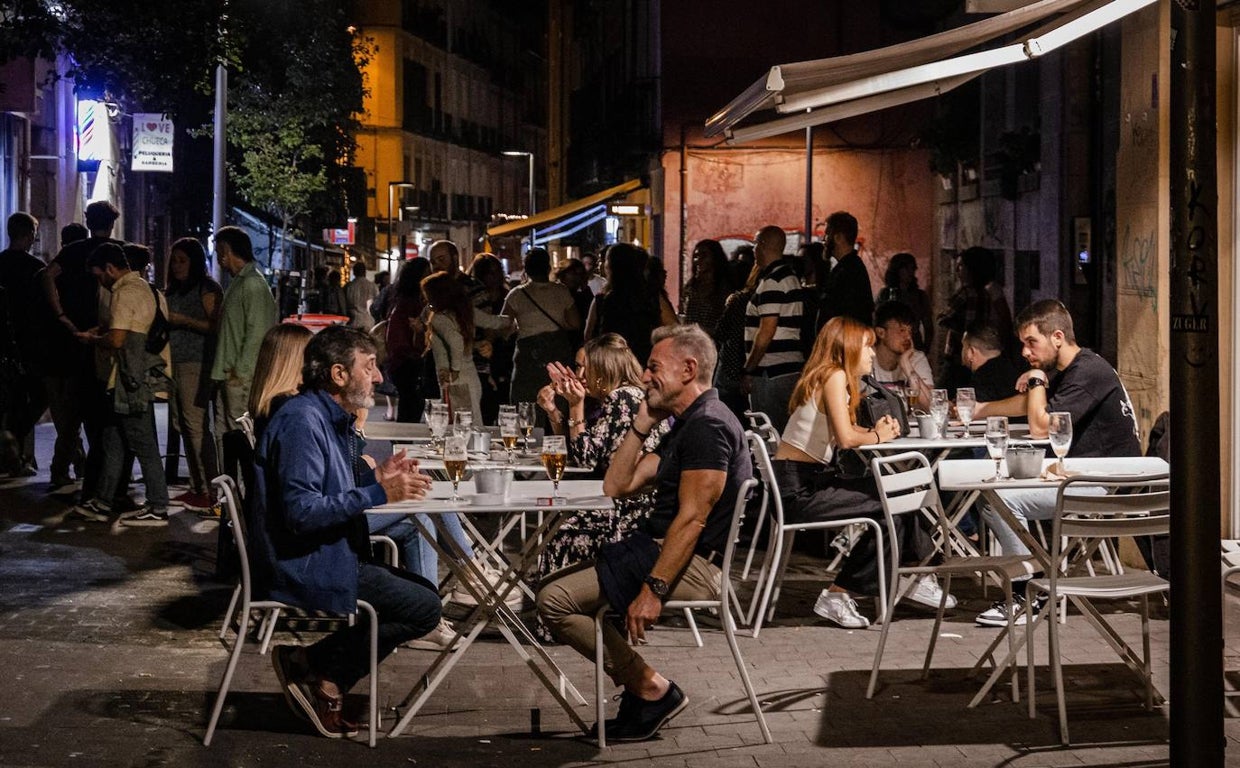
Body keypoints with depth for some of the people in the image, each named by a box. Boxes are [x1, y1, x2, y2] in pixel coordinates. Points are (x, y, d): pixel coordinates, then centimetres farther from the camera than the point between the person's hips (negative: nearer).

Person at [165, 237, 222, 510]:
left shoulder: (207, 288, -3)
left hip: (195, 364, -8)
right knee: (183, 425, 4)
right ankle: (197, 488, 7)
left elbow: (215, 326, -11)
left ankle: (210, 490, -9)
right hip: (173, 363, 8)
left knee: (196, 425, -11)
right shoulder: (173, 290, 21)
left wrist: (183, 320, -15)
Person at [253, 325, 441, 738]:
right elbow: (301, 511, -27)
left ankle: (327, 683, 6)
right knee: (424, 608, -12)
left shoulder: (333, 418, 14)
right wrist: (379, 495, -27)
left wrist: (374, 477, 6)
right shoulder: (302, 421, -19)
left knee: (423, 593, 13)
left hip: (330, 557, 11)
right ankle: (311, 666, -4)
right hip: (305, 569, -11)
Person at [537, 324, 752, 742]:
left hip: (693, 565, -11)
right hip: (659, 548, 11)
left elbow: (692, 520, -23)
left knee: (556, 599, -19)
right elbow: (617, 486, 19)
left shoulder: (707, 426, -15)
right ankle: (641, 691, 7)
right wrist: (642, 422, 13)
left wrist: (653, 589, -27)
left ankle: (651, 689, -10)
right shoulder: (686, 425, 19)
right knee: (553, 583, 17)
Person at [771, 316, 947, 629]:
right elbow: (845, 438, -23)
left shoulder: (833, 377, 17)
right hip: (798, 491, -9)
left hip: (810, 480, 9)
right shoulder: (834, 376, -13)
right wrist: (876, 436, -5)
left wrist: (875, 431, -3)